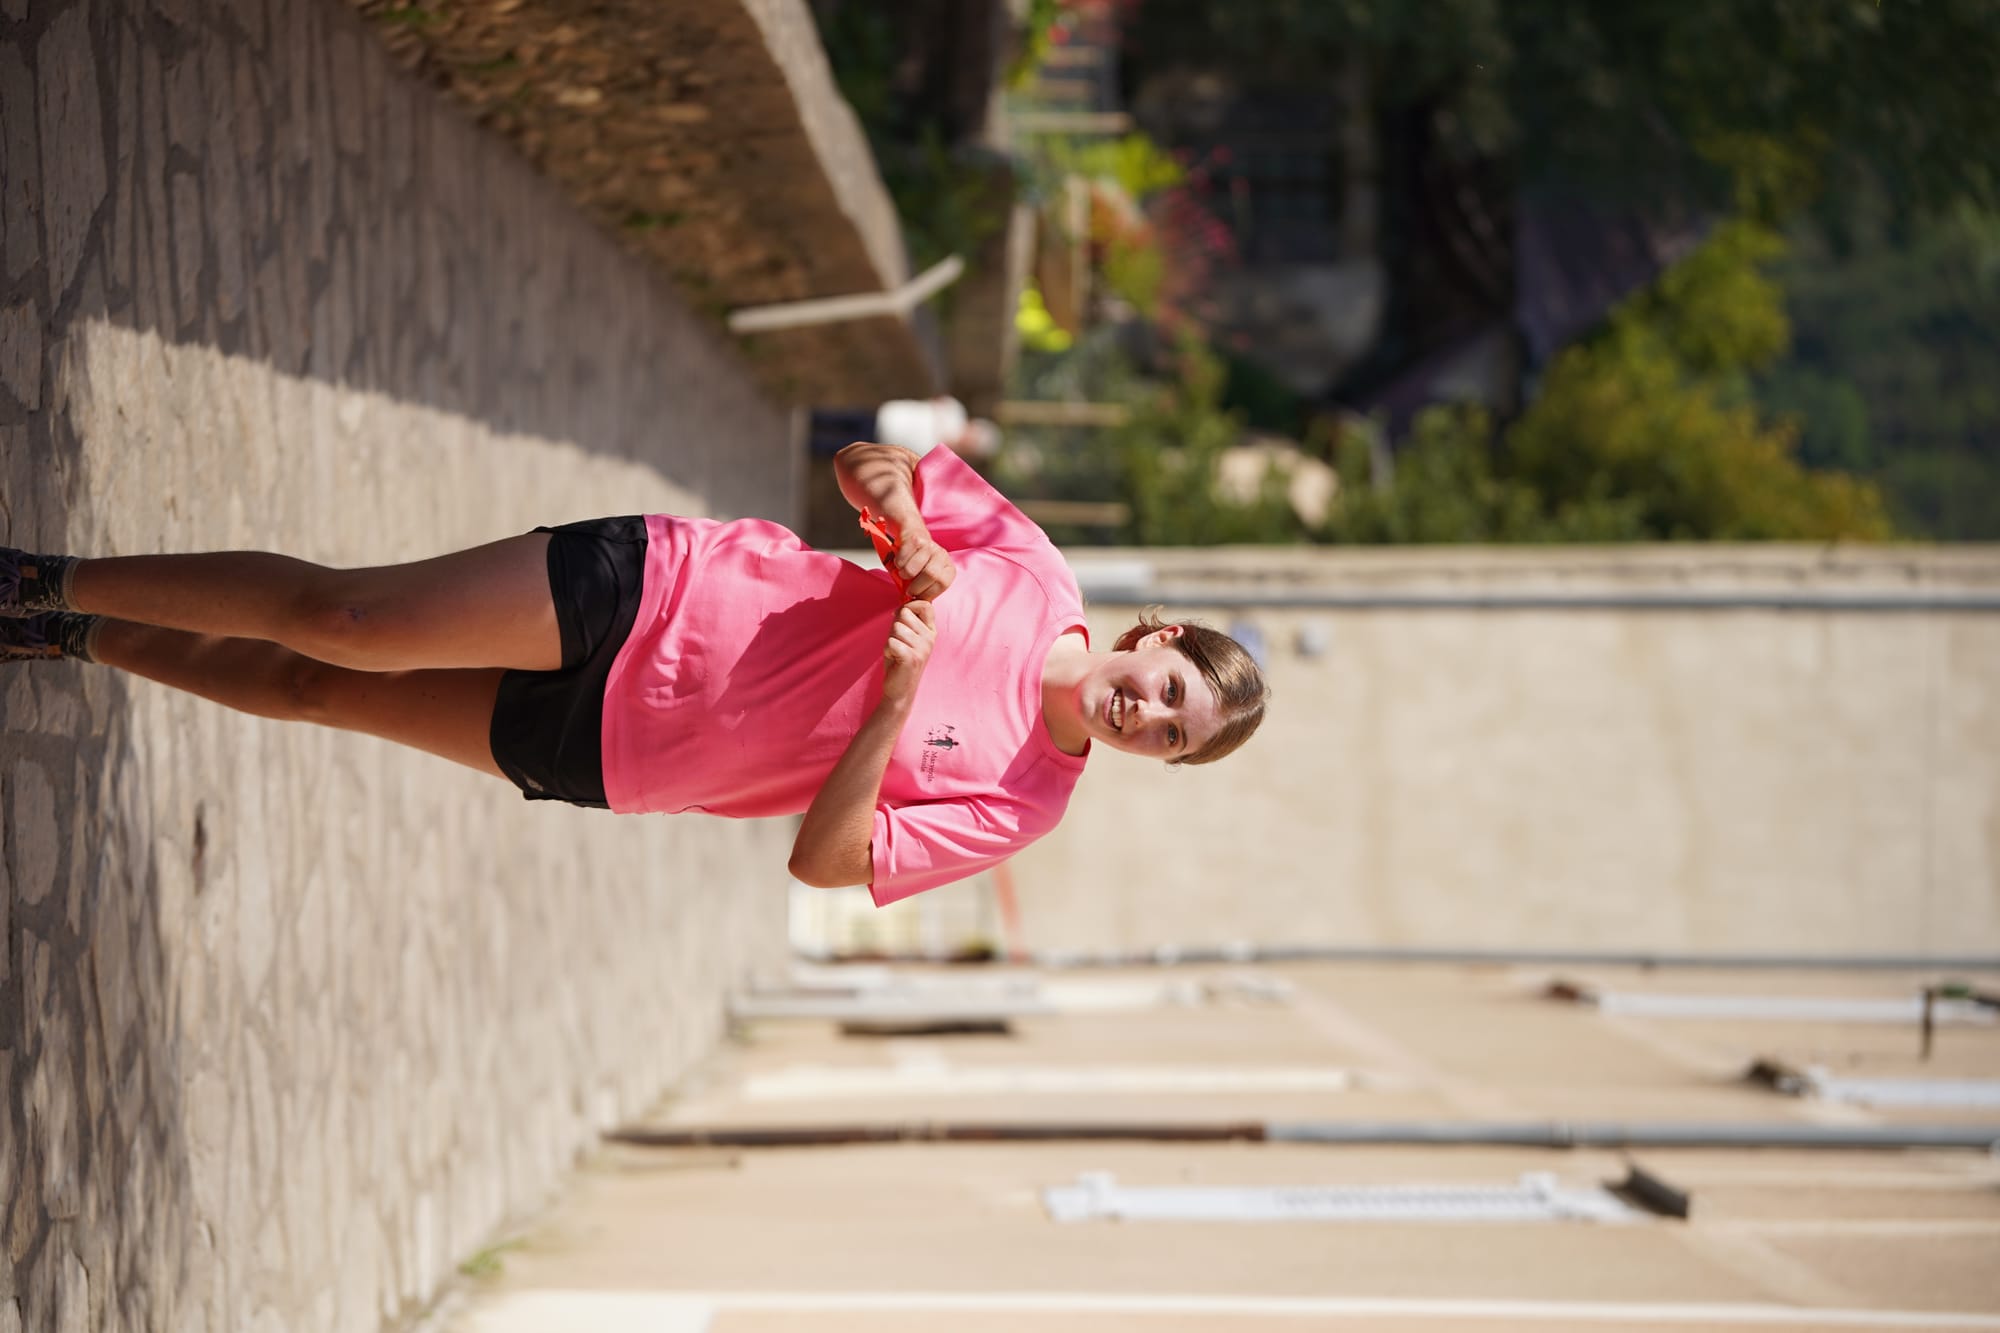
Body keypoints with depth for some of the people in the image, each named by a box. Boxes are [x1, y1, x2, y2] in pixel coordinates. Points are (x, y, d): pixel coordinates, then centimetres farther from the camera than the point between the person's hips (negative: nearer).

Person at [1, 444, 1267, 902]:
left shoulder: (1020, 808, -7)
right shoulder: (1030, 574, -6)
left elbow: (826, 860, -13)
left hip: (609, 758, 1)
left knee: (320, 691, 0)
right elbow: (866, 463, 4)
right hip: (640, 591, -1)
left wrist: (896, 703, -27)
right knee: (338, 625, -11)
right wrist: (909, 526, -19)